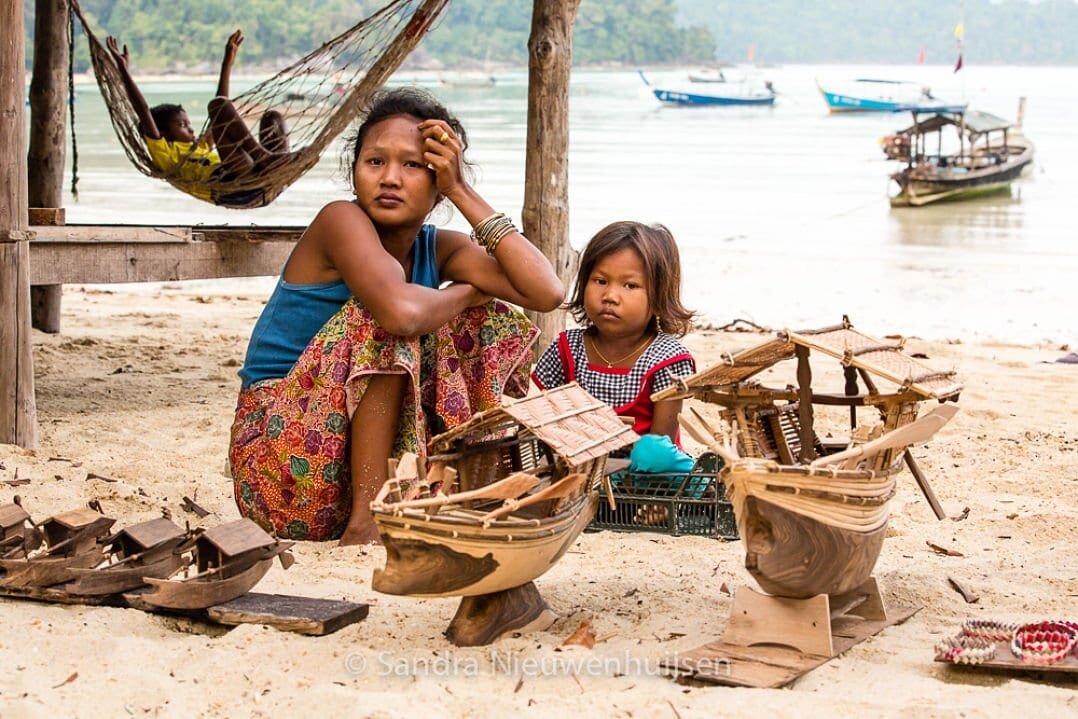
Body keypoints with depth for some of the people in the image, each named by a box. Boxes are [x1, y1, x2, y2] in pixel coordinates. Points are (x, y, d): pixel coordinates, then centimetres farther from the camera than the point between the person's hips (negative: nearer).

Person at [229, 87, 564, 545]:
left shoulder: (438, 248, 4)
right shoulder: (341, 221, -15)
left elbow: (547, 293, -12)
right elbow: (403, 312, -35)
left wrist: (462, 191, -11)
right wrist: (465, 293, -13)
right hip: (280, 467, -6)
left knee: (492, 326, 2)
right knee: (386, 319, -25)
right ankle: (364, 521, -27)